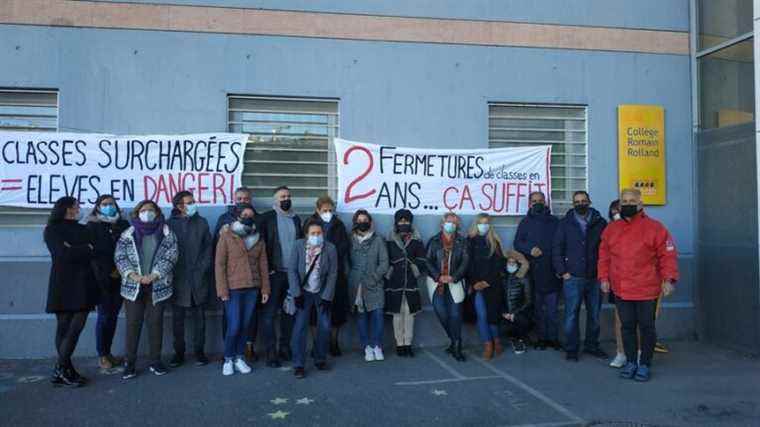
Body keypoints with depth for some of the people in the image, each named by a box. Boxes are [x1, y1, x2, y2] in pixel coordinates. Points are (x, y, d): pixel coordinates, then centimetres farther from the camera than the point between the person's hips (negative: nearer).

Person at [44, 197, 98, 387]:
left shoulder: (83, 229, 19)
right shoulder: (52, 230, 4)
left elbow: (95, 250, 5)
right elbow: (63, 254, -11)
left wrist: (74, 250, -7)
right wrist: (85, 250, -1)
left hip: (83, 284, 4)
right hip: (64, 284, -4)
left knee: (77, 326, -3)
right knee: (64, 327, -5)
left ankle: (65, 371, 4)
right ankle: (60, 370, 2)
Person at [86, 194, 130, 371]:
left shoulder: (123, 224, 10)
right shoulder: (92, 226, 1)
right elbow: (92, 252, -5)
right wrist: (107, 273, -11)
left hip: (119, 278, 3)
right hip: (102, 279, -3)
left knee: (113, 316, 7)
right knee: (104, 316, -2)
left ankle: (108, 352, 17)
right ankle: (102, 356, 8)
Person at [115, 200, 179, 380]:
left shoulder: (166, 233, 4)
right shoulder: (128, 234, 7)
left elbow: (170, 256, -5)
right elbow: (120, 256, -2)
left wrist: (154, 275, -16)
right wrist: (132, 274, -17)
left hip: (158, 286, 0)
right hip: (133, 286, 0)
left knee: (156, 323, 6)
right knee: (133, 323, 2)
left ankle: (155, 361, 16)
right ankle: (130, 363, 11)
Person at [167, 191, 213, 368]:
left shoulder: (201, 222, 7)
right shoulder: (170, 224, 2)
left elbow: (208, 248, 5)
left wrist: (203, 268, -4)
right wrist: (170, 272, -6)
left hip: (198, 279, 1)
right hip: (177, 279, -1)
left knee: (199, 317, 7)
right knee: (177, 319, 7)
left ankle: (199, 351, 16)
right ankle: (179, 352, 18)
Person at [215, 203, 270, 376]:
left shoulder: (258, 239, 9)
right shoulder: (226, 237, -2)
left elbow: (263, 265, 10)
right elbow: (219, 265, -5)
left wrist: (265, 289, 5)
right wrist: (223, 290, -10)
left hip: (252, 289, 4)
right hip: (233, 289, -3)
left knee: (245, 325, 7)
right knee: (234, 326, -5)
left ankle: (239, 358, 21)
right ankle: (228, 359, 14)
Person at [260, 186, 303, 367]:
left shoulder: (296, 219, 13)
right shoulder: (267, 218, -2)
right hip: (275, 273, -4)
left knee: (289, 312, 11)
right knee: (270, 313, -2)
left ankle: (285, 348, 21)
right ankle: (271, 353, 3)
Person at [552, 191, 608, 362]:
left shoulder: (600, 223, 6)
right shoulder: (565, 223, 4)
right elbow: (557, 249, 3)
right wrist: (562, 271, -4)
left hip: (595, 277, 2)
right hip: (573, 277, -2)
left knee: (594, 314, 11)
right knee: (571, 314, 0)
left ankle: (591, 345, 26)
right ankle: (571, 349, 9)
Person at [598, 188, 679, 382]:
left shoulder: (654, 228, -6)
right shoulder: (611, 229, 7)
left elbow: (667, 255, -6)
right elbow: (604, 256, 12)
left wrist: (668, 279, -14)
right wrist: (604, 277, 6)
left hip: (646, 290, -3)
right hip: (621, 290, 3)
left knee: (646, 327, 7)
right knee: (627, 327, 12)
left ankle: (645, 364, 21)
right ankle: (630, 362, 25)